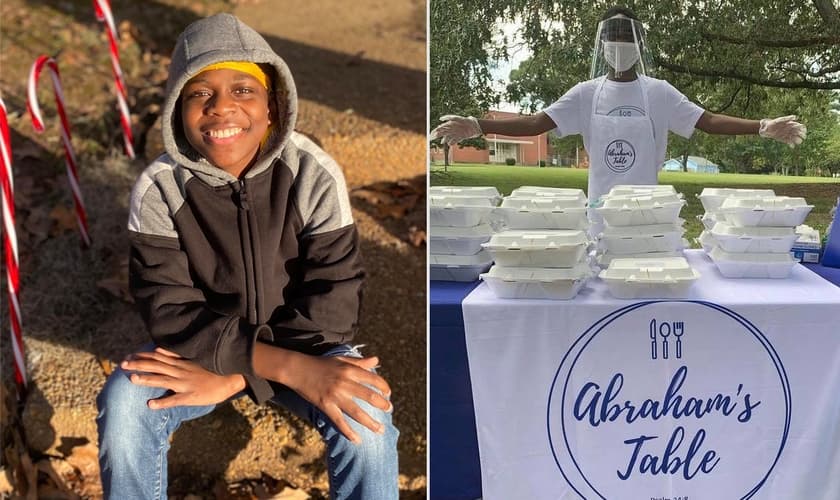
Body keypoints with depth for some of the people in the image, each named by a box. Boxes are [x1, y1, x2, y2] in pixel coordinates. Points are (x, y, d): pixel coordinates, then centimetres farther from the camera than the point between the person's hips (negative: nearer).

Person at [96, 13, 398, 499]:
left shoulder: (315, 176, -18)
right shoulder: (158, 189, -17)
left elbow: (332, 307, -19)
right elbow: (171, 314, -22)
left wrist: (232, 378, -29)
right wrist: (288, 368, -36)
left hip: (301, 343, -1)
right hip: (200, 345, 1)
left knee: (364, 416, -29)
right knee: (123, 402, -27)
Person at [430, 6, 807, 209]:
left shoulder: (659, 92, 0)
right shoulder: (587, 93, 1)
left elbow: (707, 121, -5)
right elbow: (537, 123, -7)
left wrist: (761, 127, -20)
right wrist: (478, 126, -21)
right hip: (600, 208, 1)